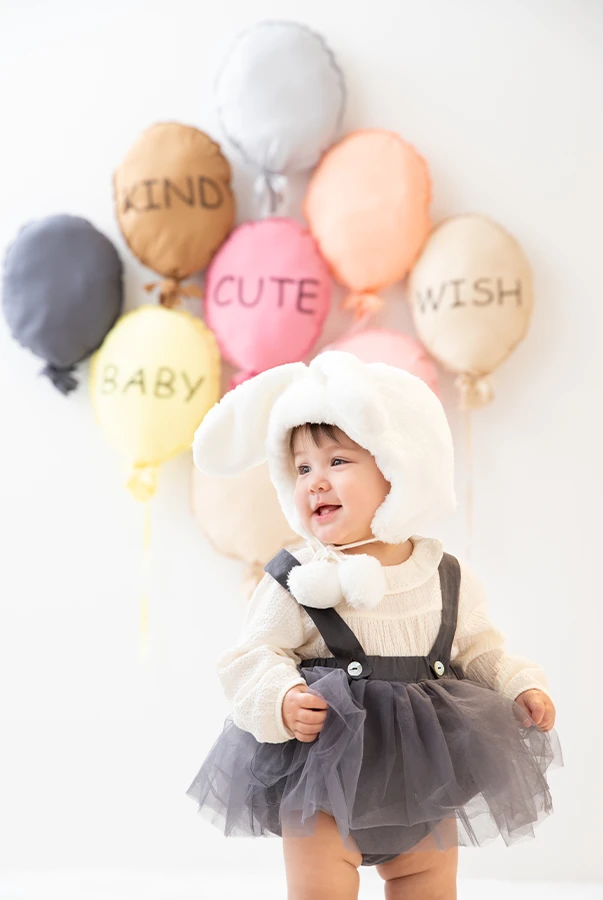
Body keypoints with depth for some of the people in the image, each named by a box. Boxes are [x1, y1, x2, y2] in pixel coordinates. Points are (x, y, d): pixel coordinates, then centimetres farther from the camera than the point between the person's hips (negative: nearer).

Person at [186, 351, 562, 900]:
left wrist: (522, 687, -2)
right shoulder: (296, 581, -11)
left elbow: (478, 647, 12)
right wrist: (280, 701, -29)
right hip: (326, 760, -3)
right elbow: (255, 657, -11)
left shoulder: (447, 578, 0)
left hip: (424, 766, 4)